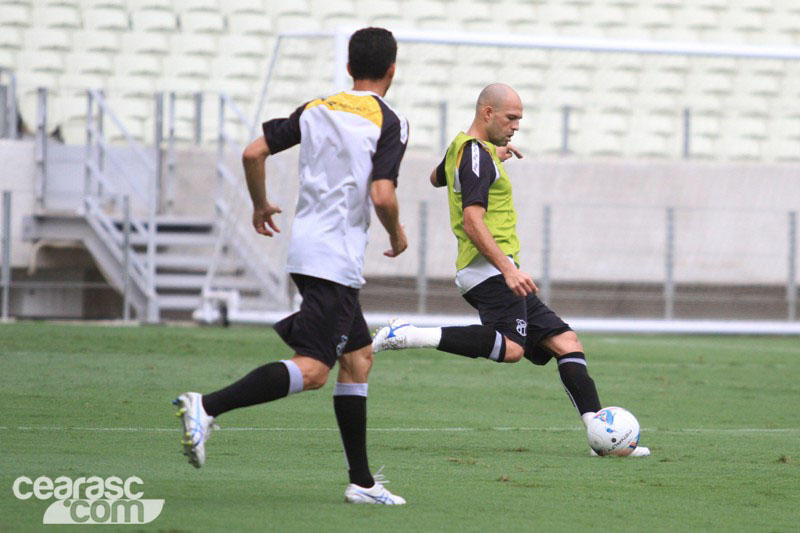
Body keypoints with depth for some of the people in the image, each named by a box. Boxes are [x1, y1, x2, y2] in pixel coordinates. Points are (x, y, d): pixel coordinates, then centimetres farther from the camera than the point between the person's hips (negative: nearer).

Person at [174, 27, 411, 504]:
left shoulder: (316, 110, 11)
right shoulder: (390, 123, -7)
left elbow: (254, 152, 6)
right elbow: (382, 195, -17)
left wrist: (261, 205, 23)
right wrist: (397, 235, 3)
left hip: (307, 247, 8)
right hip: (337, 257, -8)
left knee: (359, 355, 16)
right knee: (312, 369, -14)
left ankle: (362, 481, 16)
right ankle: (207, 407, -29)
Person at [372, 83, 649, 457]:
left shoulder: (461, 148, 21)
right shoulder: (476, 153, -10)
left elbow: (436, 178, 45)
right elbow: (473, 221, -21)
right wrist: (508, 268, -29)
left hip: (495, 271, 11)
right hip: (488, 268, -11)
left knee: (564, 342, 5)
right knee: (510, 347, -32)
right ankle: (410, 336, -28)